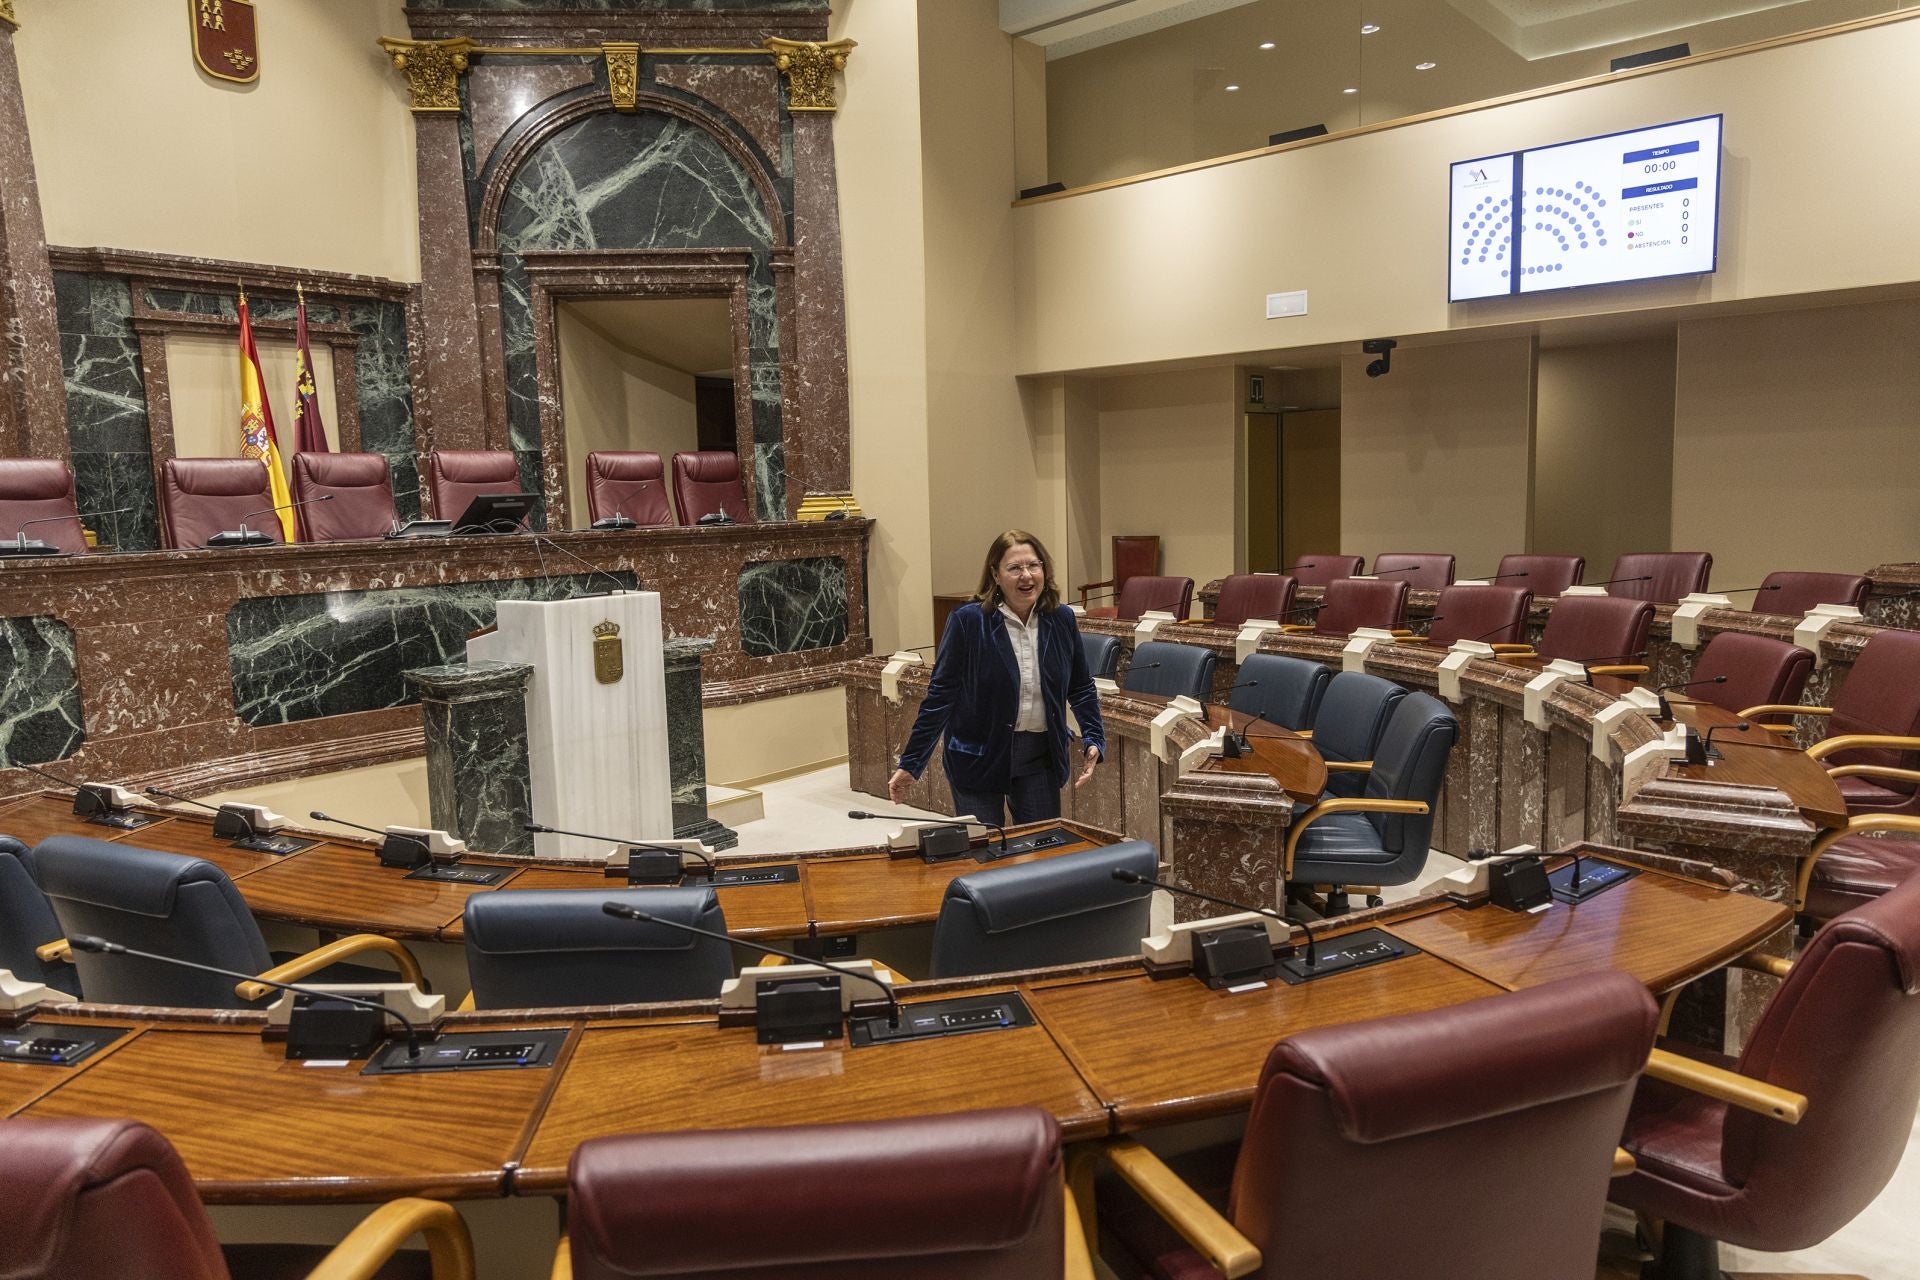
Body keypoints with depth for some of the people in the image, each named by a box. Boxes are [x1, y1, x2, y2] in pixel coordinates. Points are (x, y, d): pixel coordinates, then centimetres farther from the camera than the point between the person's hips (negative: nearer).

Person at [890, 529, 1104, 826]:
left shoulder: (1061, 620, -2)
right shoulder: (968, 620, -13)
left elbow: (1081, 687, 11)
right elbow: (940, 694, -9)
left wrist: (1094, 740, -2)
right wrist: (910, 763, -9)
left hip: (1040, 758, 3)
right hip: (977, 757, -3)